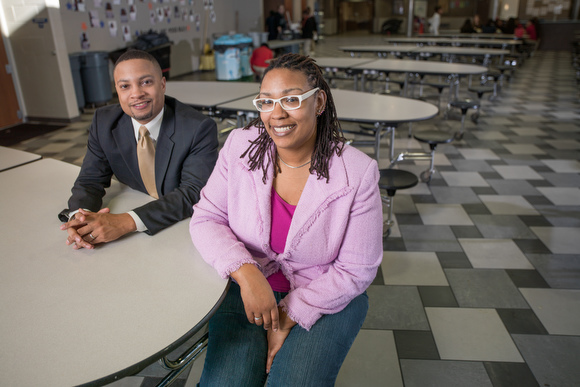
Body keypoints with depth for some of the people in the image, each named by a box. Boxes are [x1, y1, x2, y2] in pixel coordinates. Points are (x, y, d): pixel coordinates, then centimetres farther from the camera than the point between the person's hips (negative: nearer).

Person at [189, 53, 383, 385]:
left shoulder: (358, 172, -15)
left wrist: (290, 317, -15)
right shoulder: (240, 146, -8)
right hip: (246, 286, 2)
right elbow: (207, 219, -5)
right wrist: (246, 273, -23)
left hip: (327, 295, -1)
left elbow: (356, 270, -10)